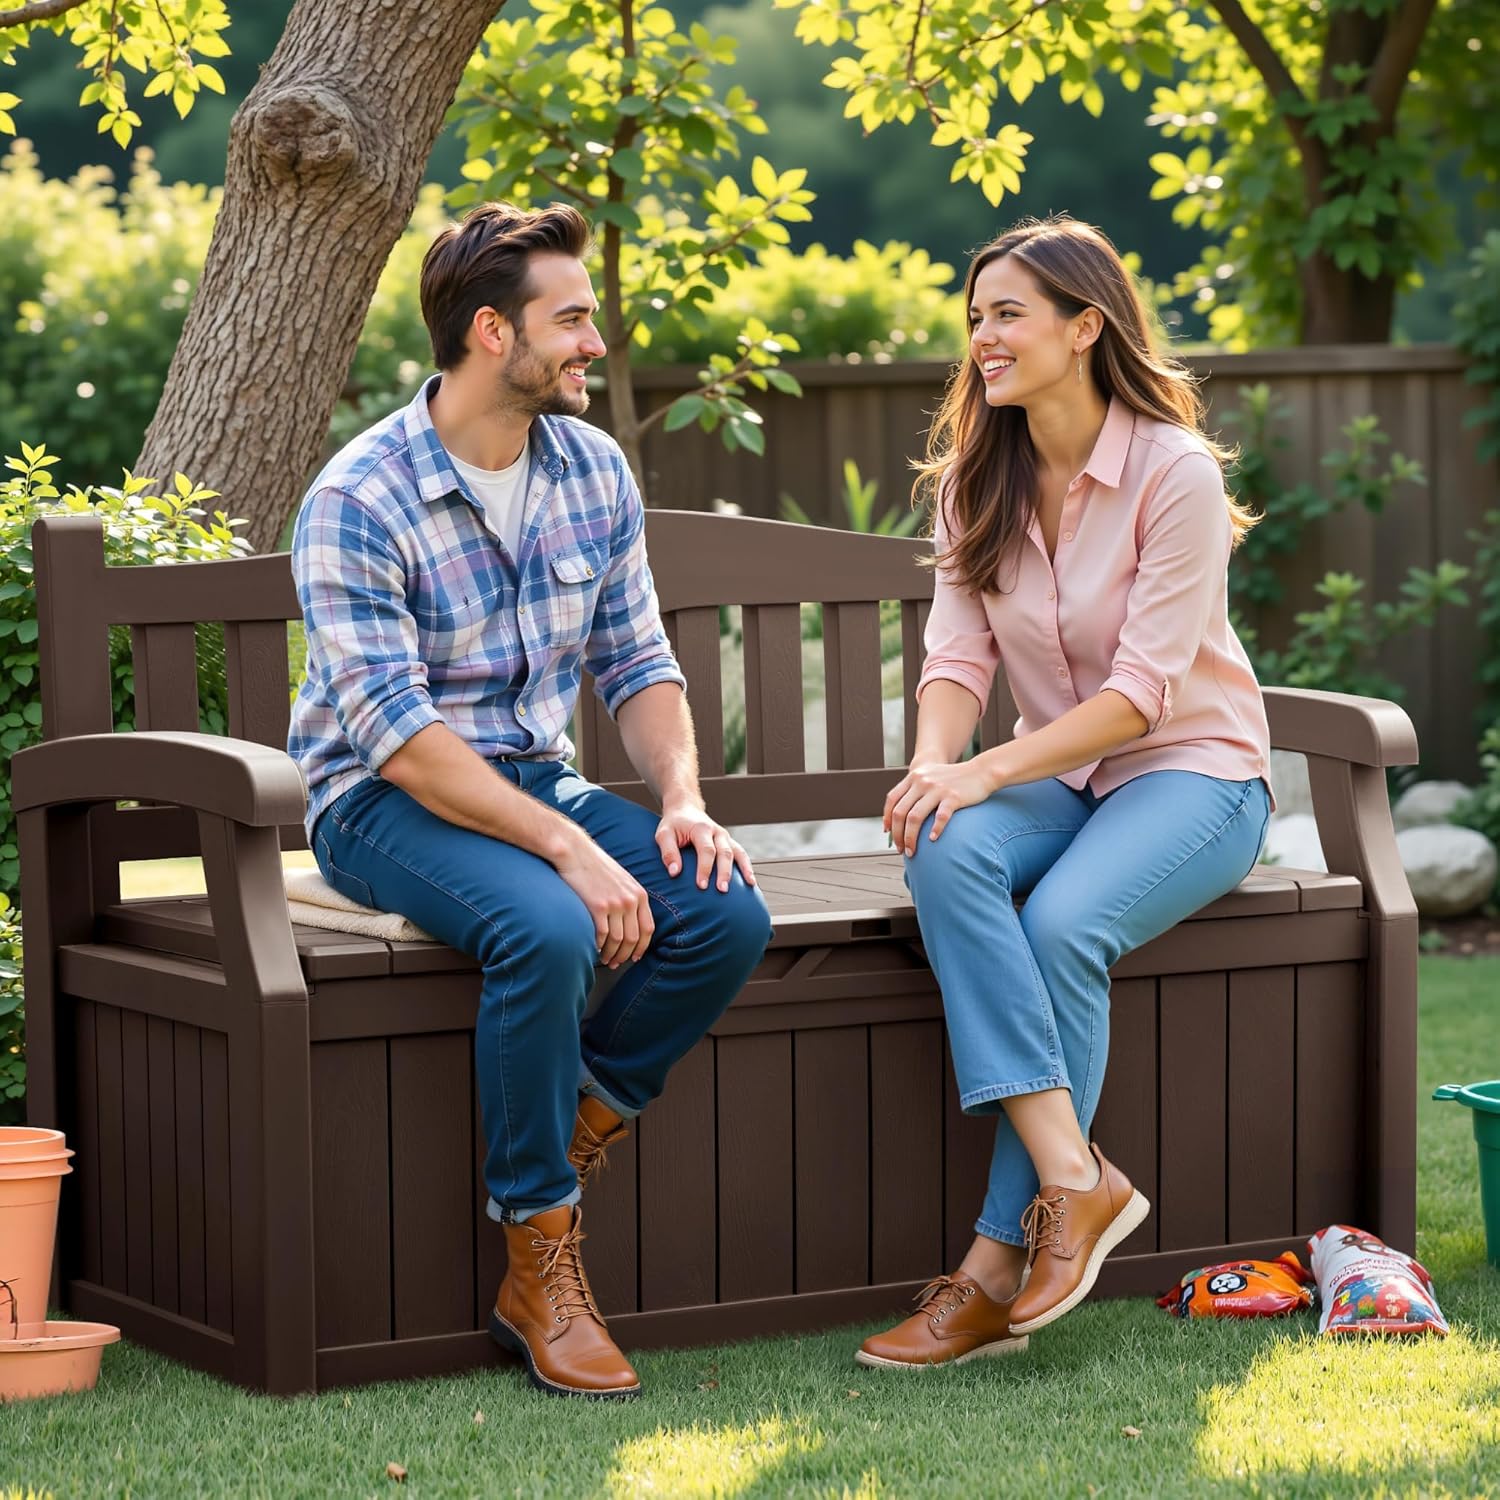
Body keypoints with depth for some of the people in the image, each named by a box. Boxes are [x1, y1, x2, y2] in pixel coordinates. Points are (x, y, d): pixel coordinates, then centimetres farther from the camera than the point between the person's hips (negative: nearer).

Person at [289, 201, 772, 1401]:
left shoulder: (593, 471, 4)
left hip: (537, 781, 6)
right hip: (385, 803, -6)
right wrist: (567, 849, -31)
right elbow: (398, 735, -23)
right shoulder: (361, 502, -17)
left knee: (728, 915, -20)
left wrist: (681, 796, -14)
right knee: (549, 930, -35)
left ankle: (556, 1156, -4)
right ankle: (540, 1267, -20)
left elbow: (638, 663, 7)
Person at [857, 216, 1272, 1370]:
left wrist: (990, 770, -28)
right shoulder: (976, 477, 5)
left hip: (1191, 769, -5)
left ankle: (1000, 1262, -27)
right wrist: (936, 763, -22)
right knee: (948, 853, -31)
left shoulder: (1175, 473, -14)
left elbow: (1145, 688, -18)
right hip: (1055, 776, 5)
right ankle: (1073, 1178, -36)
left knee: (1061, 924, -34)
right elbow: (960, 654, 0)